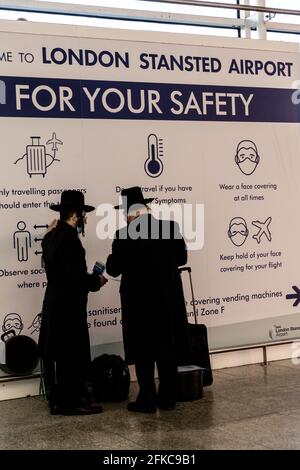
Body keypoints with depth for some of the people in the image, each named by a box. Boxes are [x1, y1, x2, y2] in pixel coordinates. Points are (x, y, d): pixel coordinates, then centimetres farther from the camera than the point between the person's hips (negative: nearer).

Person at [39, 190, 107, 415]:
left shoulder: (51, 236, 9)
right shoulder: (69, 238, -20)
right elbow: (75, 275, -24)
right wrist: (96, 281, -8)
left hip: (54, 303, 10)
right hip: (68, 306, -10)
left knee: (57, 354, 14)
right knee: (74, 354, -1)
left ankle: (57, 400, 22)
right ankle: (73, 401, 6)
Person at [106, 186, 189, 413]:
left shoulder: (124, 235, -14)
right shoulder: (171, 227, -3)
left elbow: (113, 269, -7)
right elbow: (182, 258, 8)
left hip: (139, 302, -3)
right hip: (169, 300, 4)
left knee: (143, 353, 7)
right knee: (168, 351, 13)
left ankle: (147, 401, 11)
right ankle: (168, 398, 19)